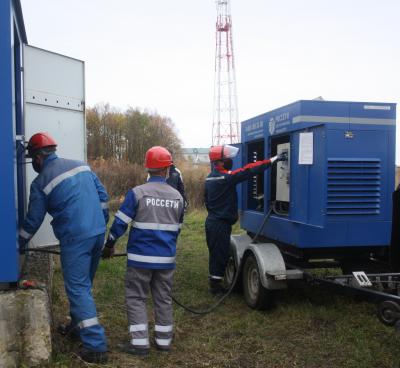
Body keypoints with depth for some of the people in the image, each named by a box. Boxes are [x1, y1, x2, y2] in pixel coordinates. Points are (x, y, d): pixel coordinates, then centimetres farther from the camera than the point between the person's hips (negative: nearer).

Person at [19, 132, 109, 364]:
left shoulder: (41, 182, -3)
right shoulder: (81, 165, 11)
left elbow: (34, 219, 5)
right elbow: (103, 196, 11)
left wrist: (21, 244, 21)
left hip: (75, 239, -6)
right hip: (98, 234, 6)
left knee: (78, 289, 0)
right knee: (84, 284, 21)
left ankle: (96, 346, -2)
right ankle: (78, 326, 36)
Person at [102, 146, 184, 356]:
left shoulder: (137, 193, -11)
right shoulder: (177, 196, 3)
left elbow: (120, 222, -9)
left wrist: (109, 245, 6)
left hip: (141, 257, -4)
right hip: (166, 258, 4)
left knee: (136, 298, 7)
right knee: (163, 299, 14)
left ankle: (140, 343, 6)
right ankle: (164, 341, 22)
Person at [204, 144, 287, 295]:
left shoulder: (210, 177, 10)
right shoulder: (226, 176, -18)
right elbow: (248, 171, -24)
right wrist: (272, 160, -24)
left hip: (212, 220, 9)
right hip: (221, 224, -9)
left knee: (215, 253, 18)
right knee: (220, 255, 0)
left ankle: (213, 282, 28)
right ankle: (216, 286, 9)